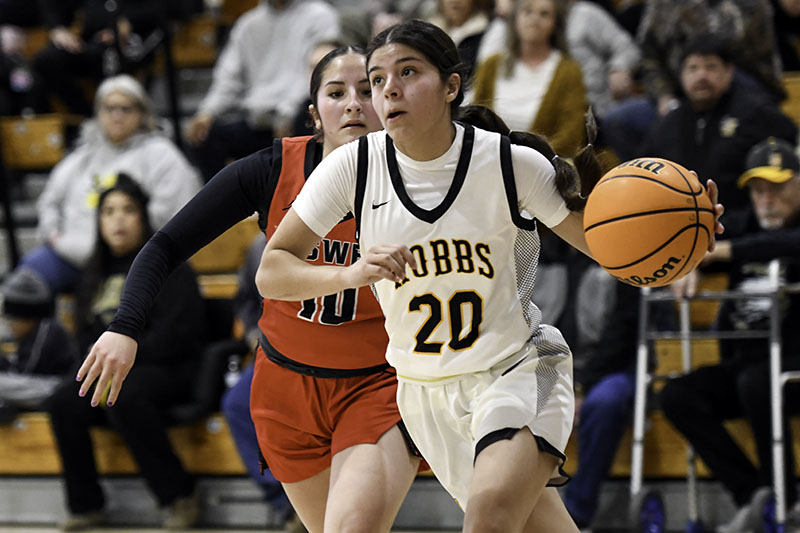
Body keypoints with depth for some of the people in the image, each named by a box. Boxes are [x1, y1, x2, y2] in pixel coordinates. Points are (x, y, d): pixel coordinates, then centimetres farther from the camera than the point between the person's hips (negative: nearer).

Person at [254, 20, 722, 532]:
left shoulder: (511, 164, -14)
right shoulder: (355, 167, -10)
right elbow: (271, 274, -9)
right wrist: (351, 273, -28)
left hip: (519, 370, -3)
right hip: (426, 392, 3)